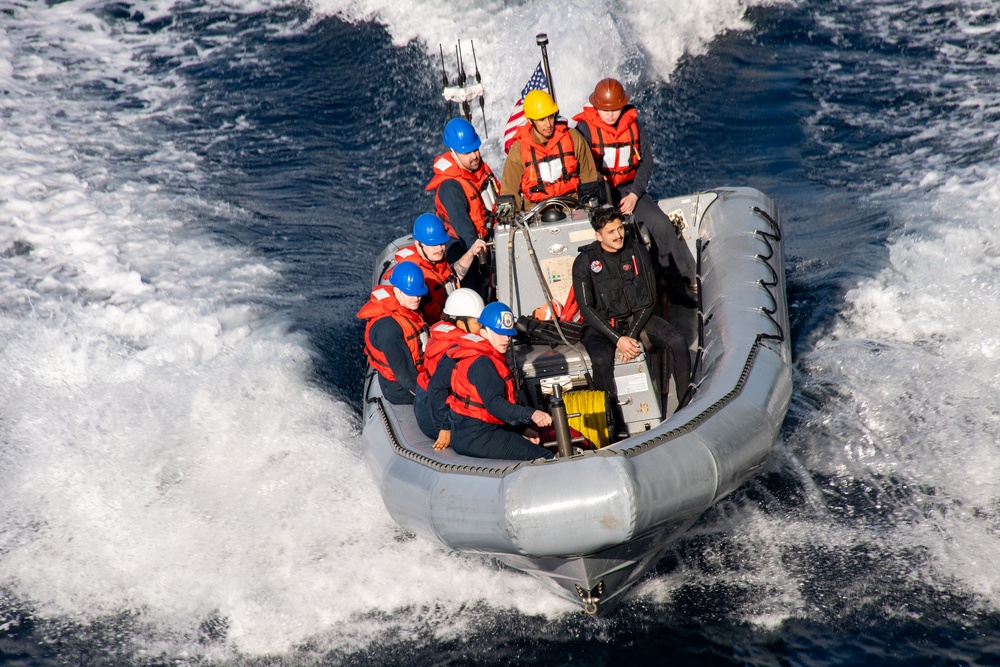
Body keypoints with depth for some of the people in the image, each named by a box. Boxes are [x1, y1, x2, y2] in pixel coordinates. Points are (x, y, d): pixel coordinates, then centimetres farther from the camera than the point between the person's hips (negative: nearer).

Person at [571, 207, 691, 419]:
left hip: (637, 318, 3)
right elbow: (586, 309, -12)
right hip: (602, 325, -3)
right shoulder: (584, 262, -10)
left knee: (678, 342, -20)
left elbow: (649, 299, -1)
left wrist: (631, 335, -13)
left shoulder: (638, 252, -2)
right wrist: (618, 339, -21)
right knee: (601, 360, -35)